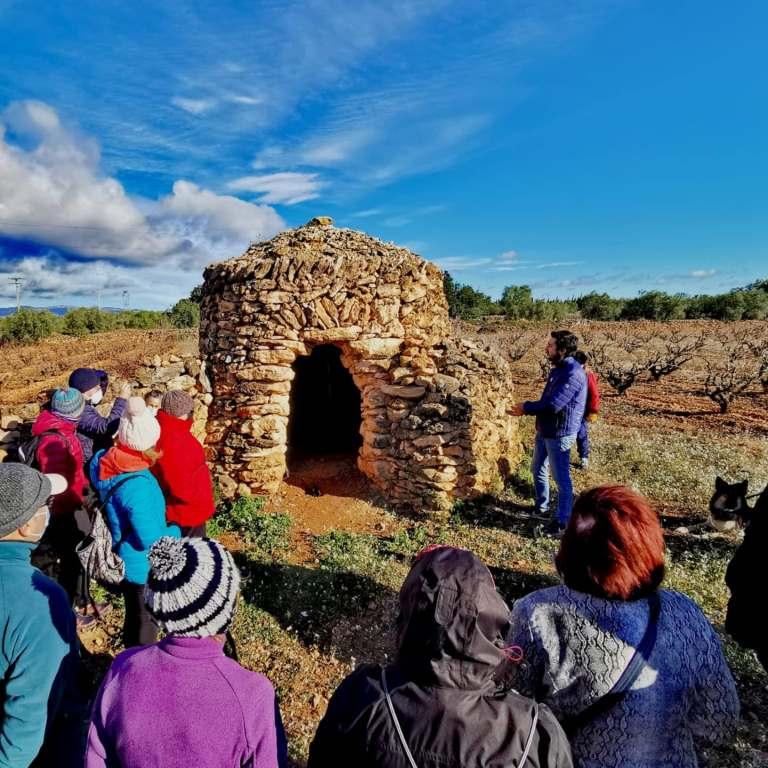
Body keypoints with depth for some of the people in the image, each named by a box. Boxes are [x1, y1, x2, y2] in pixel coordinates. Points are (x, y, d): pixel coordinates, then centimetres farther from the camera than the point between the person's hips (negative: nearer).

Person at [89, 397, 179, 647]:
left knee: (135, 616, 29)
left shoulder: (107, 461, -12)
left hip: (126, 560, 8)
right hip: (142, 566, -8)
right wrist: (175, 532, -11)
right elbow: (151, 540, -30)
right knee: (144, 623, 16)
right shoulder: (136, 486, -36)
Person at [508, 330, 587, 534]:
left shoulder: (573, 373, -23)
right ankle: (541, 506, 42)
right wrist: (527, 408, -3)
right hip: (544, 431, 10)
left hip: (559, 434, -10)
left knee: (561, 478, 3)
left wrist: (526, 407, -15)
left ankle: (563, 520, 18)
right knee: (538, 470, 23)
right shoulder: (557, 369, 9)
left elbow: (553, 404, -29)